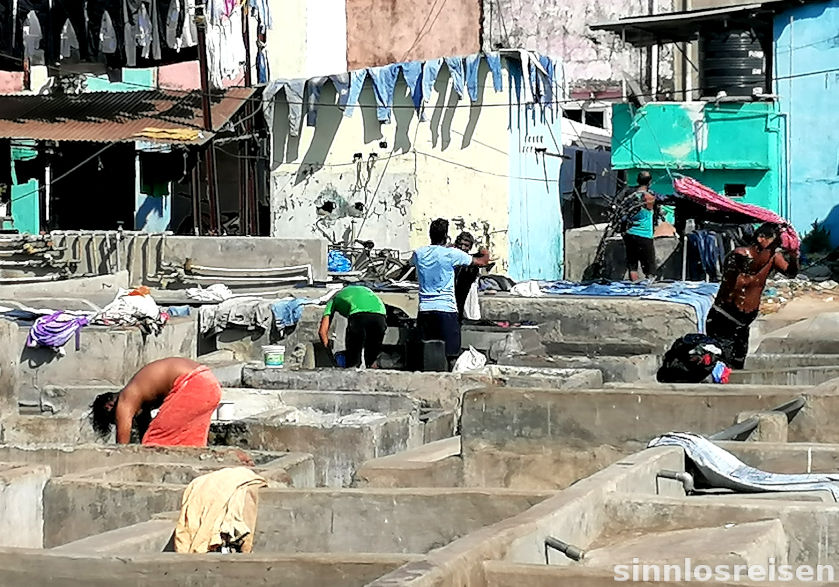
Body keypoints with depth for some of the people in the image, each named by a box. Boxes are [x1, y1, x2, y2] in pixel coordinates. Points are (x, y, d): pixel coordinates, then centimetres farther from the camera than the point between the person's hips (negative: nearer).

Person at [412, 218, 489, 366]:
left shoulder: (419, 253, 4)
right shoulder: (451, 254, -8)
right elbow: (481, 262, 1)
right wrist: (485, 254, 26)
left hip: (425, 310, 4)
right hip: (446, 310, -4)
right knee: (449, 354, -1)